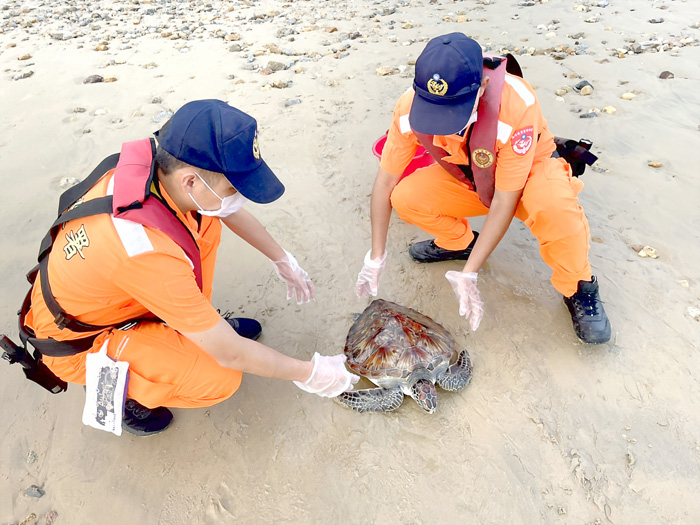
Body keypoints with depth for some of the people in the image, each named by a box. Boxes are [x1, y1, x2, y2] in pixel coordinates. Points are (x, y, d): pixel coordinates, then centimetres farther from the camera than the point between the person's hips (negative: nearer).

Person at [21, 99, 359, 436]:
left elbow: (233, 213, 1)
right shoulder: (149, 253, -42)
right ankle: (125, 397, 6)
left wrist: (283, 260, 8)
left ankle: (191, 324, 12)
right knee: (221, 378, -23)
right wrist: (308, 373, -17)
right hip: (76, 342, -7)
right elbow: (230, 354, -30)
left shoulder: (157, 160, -21)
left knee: (206, 223, -4)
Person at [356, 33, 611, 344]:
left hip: (526, 175, -3)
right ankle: (459, 242, 10)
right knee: (405, 198, -22)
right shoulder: (410, 106, -27)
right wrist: (375, 259, -17)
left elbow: (504, 202, -32)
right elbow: (385, 180, -18)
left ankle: (577, 287, -8)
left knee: (554, 206, -39)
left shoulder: (516, 106, -37)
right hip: (468, 181, 4)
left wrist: (468, 274, -33)